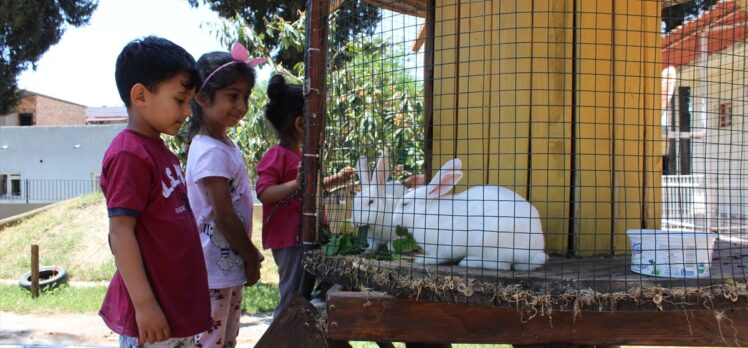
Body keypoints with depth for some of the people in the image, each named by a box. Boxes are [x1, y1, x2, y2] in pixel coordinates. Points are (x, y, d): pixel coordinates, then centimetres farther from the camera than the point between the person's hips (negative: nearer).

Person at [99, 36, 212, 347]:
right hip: (153, 310, -9)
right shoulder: (130, 155, -17)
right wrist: (144, 304, -21)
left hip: (179, 305, 9)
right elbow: (120, 232, -20)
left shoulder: (160, 151, 10)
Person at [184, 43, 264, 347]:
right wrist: (251, 257, -9)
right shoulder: (211, 152, -19)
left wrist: (247, 255, 14)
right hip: (215, 271, -10)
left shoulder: (225, 145, 10)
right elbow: (224, 217, -20)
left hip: (230, 267, 10)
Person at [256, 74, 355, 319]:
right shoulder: (277, 155, -14)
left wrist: (336, 179, 25)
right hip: (288, 238, -10)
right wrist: (297, 184, -33)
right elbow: (264, 193, -23)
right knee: (292, 297, -5)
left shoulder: (301, 154, 17)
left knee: (306, 292, 17)